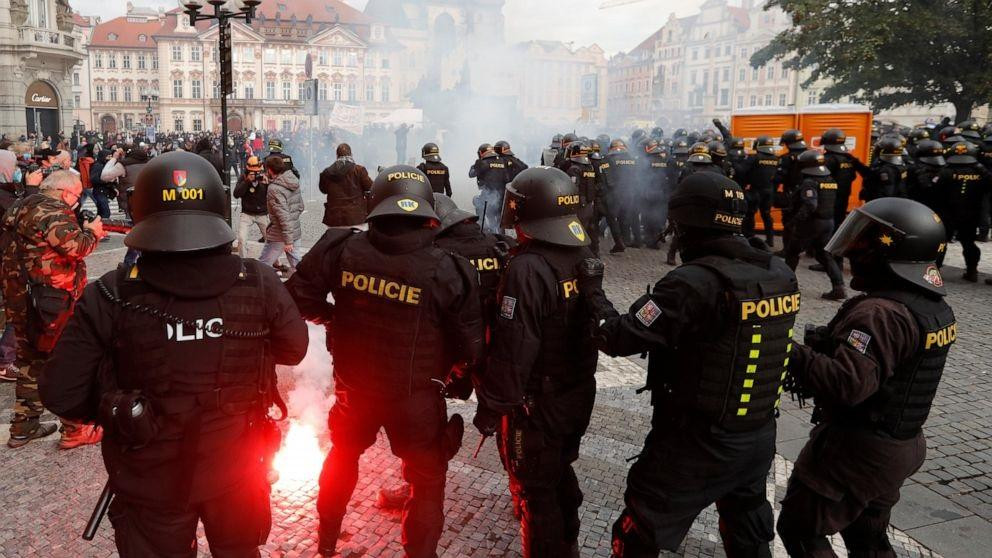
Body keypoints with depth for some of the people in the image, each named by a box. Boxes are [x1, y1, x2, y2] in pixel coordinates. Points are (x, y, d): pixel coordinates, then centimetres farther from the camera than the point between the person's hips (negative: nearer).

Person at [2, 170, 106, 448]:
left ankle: (23, 427, 28)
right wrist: (91, 232, -7)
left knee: (31, 362, 19)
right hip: (51, 302, -9)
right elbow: (76, 248, -25)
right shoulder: (53, 211, -16)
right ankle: (75, 429, 8)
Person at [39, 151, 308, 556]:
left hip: (150, 478, -1)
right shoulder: (258, 284, -19)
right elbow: (294, 350, -2)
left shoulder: (109, 297, -21)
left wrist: (111, 411, 4)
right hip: (237, 469, 1)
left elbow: (61, 395, -15)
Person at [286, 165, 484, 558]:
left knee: (343, 455, 31)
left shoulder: (341, 248, -15)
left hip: (353, 386, 4)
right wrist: (453, 366, 5)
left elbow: (299, 297, -6)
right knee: (428, 481, 17)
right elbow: (469, 347, -16)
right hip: (416, 398, -4)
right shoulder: (446, 271, -22)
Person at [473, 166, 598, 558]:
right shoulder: (584, 256, -2)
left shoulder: (527, 269, -27)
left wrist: (490, 407, -16)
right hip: (579, 394, 8)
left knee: (534, 490, 11)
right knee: (560, 473, 27)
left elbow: (512, 350, -27)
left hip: (536, 404, -8)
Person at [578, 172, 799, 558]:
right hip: (760, 439, 7)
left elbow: (618, 339, -22)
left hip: (696, 444, -7)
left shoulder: (694, 282, -25)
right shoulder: (781, 274, -3)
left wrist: (593, 293, -5)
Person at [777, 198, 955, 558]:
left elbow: (849, 384, -36)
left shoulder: (880, 312, -27)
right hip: (900, 447, 9)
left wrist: (793, 354, -29)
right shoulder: (936, 308, 4)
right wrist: (826, 344, 3)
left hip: (856, 448, -9)